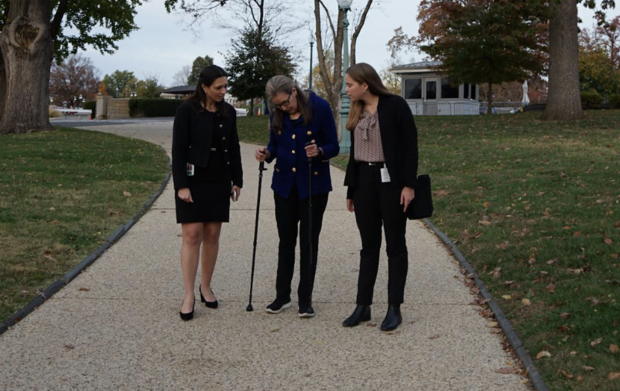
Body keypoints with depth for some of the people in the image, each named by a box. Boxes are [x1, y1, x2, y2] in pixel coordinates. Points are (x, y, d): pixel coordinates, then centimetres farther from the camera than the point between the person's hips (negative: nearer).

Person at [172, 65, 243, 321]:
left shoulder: (228, 112, 7)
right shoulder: (187, 110, -7)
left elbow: (234, 148, 13)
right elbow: (178, 149, -9)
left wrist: (237, 180, 10)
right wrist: (181, 185, -15)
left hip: (219, 181, 4)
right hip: (193, 180, -4)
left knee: (212, 235, 7)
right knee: (192, 235, -7)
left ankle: (206, 287, 21)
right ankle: (188, 296, -4)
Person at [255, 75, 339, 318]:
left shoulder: (320, 107, -13)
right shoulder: (276, 114, -1)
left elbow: (333, 147, -9)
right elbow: (275, 145, 10)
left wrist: (319, 152, -29)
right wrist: (267, 154, -12)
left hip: (313, 184, -4)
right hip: (285, 184, 4)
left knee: (308, 242, 3)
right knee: (286, 240, 10)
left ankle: (305, 299, 12)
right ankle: (282, 296, 20)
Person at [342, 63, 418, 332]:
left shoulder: (395, 105, -8)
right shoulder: (357, 112, 10)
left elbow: (410, 145, -9)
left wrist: (409, 184, -14)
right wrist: (350, 190, 14)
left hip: (391, 181, -6)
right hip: (364, 181, 6)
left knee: (395, 246, 3)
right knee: (368, 246, 10)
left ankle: (394, 308, 9)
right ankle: (363, 306, 15)